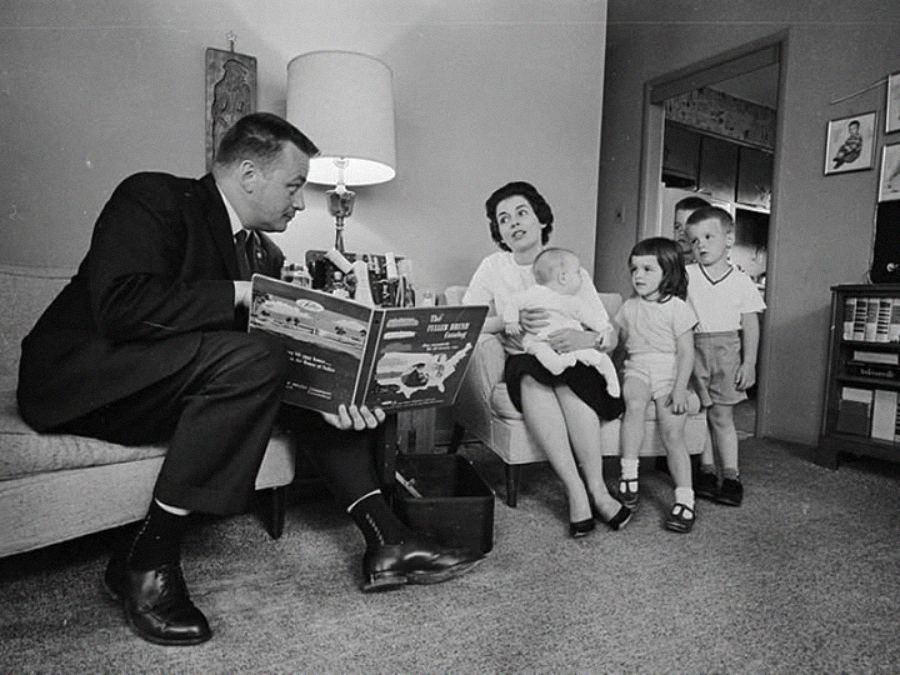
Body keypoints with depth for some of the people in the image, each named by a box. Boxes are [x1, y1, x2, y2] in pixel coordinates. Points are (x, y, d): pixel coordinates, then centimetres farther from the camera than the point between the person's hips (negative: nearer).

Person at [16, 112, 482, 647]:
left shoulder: (265, 253, 7)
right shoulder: (153, 197, -12)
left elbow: (290, 358, -1)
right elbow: (120, 307, -27)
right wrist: (240, 295, -27)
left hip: (186, 382, 7)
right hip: (79, 381, -7)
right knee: (253, 358, -31)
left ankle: (385, 541, -8)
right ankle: (146, 561, -21)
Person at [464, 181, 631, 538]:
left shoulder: (574, 272, 4)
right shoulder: (493, 267, 5)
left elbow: (611, 337, -2)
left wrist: (586, 339, -26)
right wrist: (514, 319, -23)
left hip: (574, 365, 0)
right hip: (522, 365, 0)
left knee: (567, 380, -32)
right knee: (533, 376, -33)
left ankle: (596, 489, -25)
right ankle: (576, 491, -31)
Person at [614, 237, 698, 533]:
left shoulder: (677, 308, -1)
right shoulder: (629, 308, 12)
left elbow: (686, 353, -5)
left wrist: (679, 388, -12)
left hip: (668, 373, -2)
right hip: (637, 370, 2)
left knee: (672, 434, -13)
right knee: (634, 402, -31)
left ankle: (685, 500, -4)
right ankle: (628, 474, -27)